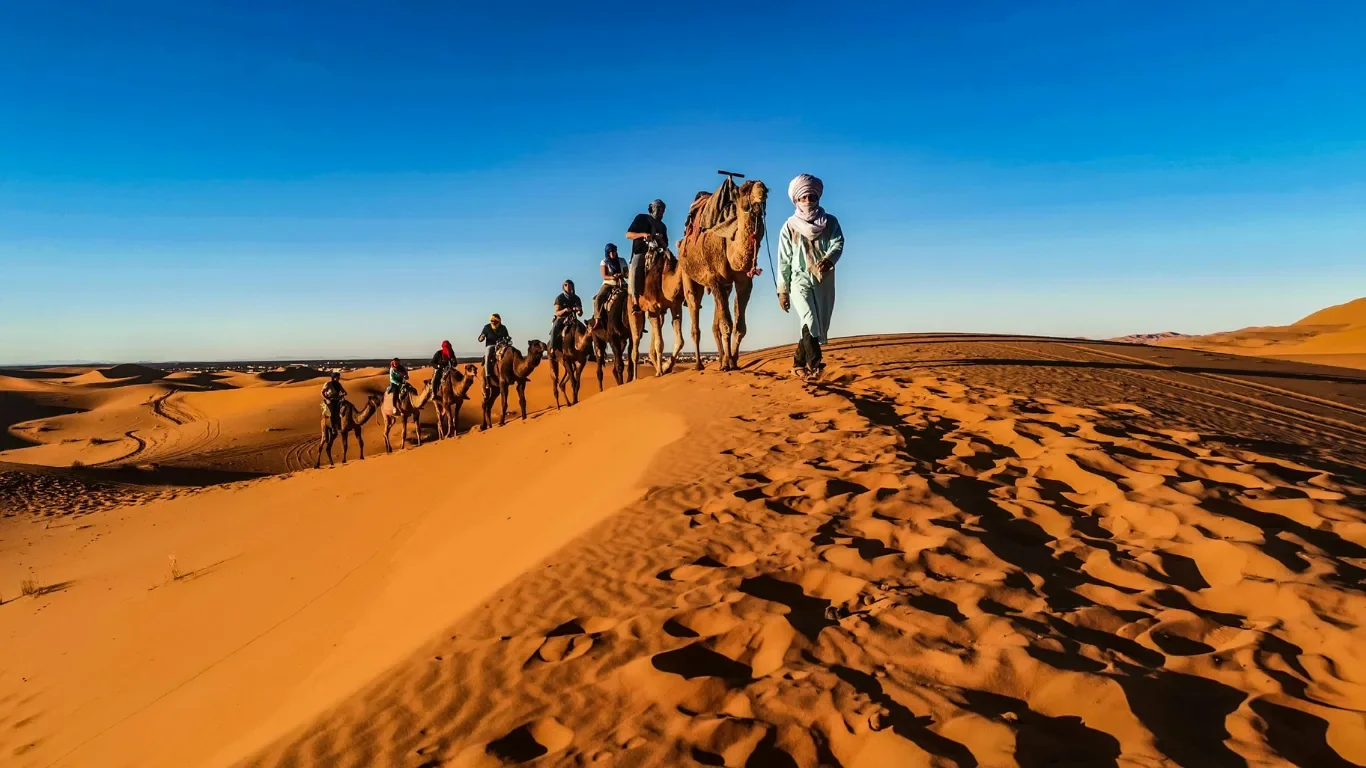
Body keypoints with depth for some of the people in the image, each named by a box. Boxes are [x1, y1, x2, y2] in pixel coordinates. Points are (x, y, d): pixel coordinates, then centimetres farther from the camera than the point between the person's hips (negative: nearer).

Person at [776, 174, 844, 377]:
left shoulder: (830, 222, 5)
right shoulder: (790, 227, 1)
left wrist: (828, 259, -34)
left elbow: (838, 244, -11)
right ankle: (814, 361, -30)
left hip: (824, 282, 3)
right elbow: (784, 261, 2)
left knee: (819, 326, 9)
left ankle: (799, 363, 25)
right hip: (800, 280, -3)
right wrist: (782, 290, -1)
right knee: (810, 320, -24)